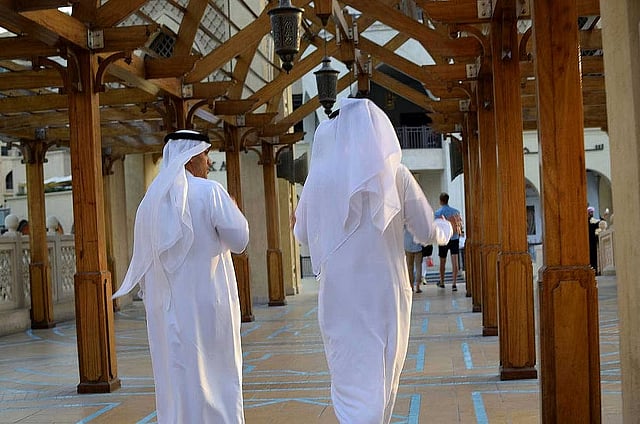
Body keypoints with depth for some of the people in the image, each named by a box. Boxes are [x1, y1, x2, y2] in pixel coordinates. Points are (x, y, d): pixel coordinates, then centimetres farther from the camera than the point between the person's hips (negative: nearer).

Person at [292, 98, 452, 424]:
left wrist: (297, 224, 32)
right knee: (384, 378, 17)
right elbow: (427, 233, 2)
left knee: (352, 382, 4)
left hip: (339, 295, 0)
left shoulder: (320, 175, -3)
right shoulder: (395, 175, -4)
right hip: (387, 292, 0)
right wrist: (447, 227, 25)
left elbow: (304, 236, 8)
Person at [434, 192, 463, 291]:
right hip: (454, 239, 1)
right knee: (454, 261, -2)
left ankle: (442, 282, 28)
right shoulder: (456, 211, -1)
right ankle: (454, 283, -10)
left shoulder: (437, 213, -8)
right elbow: (460, 225, 4)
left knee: (442, 262, 14)